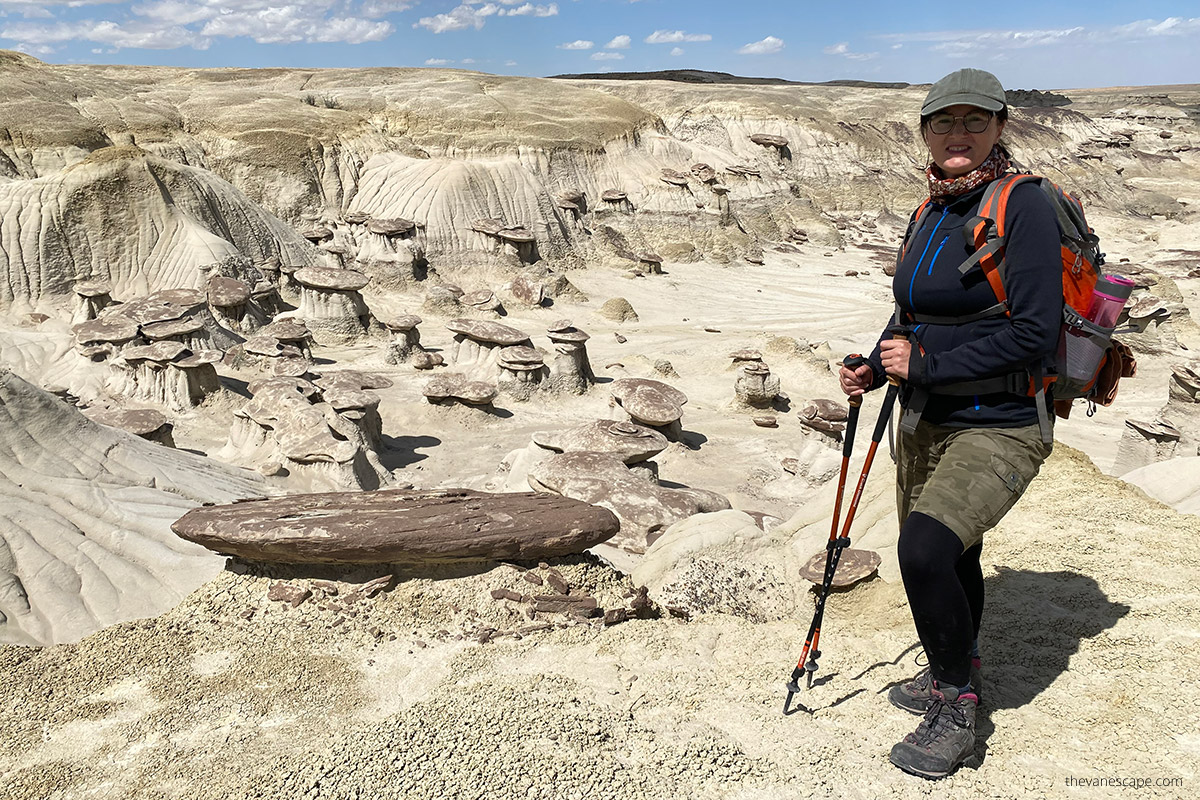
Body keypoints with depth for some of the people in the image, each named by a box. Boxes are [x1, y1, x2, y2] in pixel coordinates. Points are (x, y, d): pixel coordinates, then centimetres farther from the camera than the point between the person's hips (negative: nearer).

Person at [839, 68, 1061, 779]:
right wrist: (876, 367, 4)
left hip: (998, 427, -8)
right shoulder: (933, 213, 9)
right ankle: (954, 675, 46)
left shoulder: (1024, 207, -15)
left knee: (926, 548, -25)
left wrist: (927, 364, -19)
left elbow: (1034, 336, -21)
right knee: (947, 559, 21)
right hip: (925, 421, 8)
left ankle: (956, 713, -2)